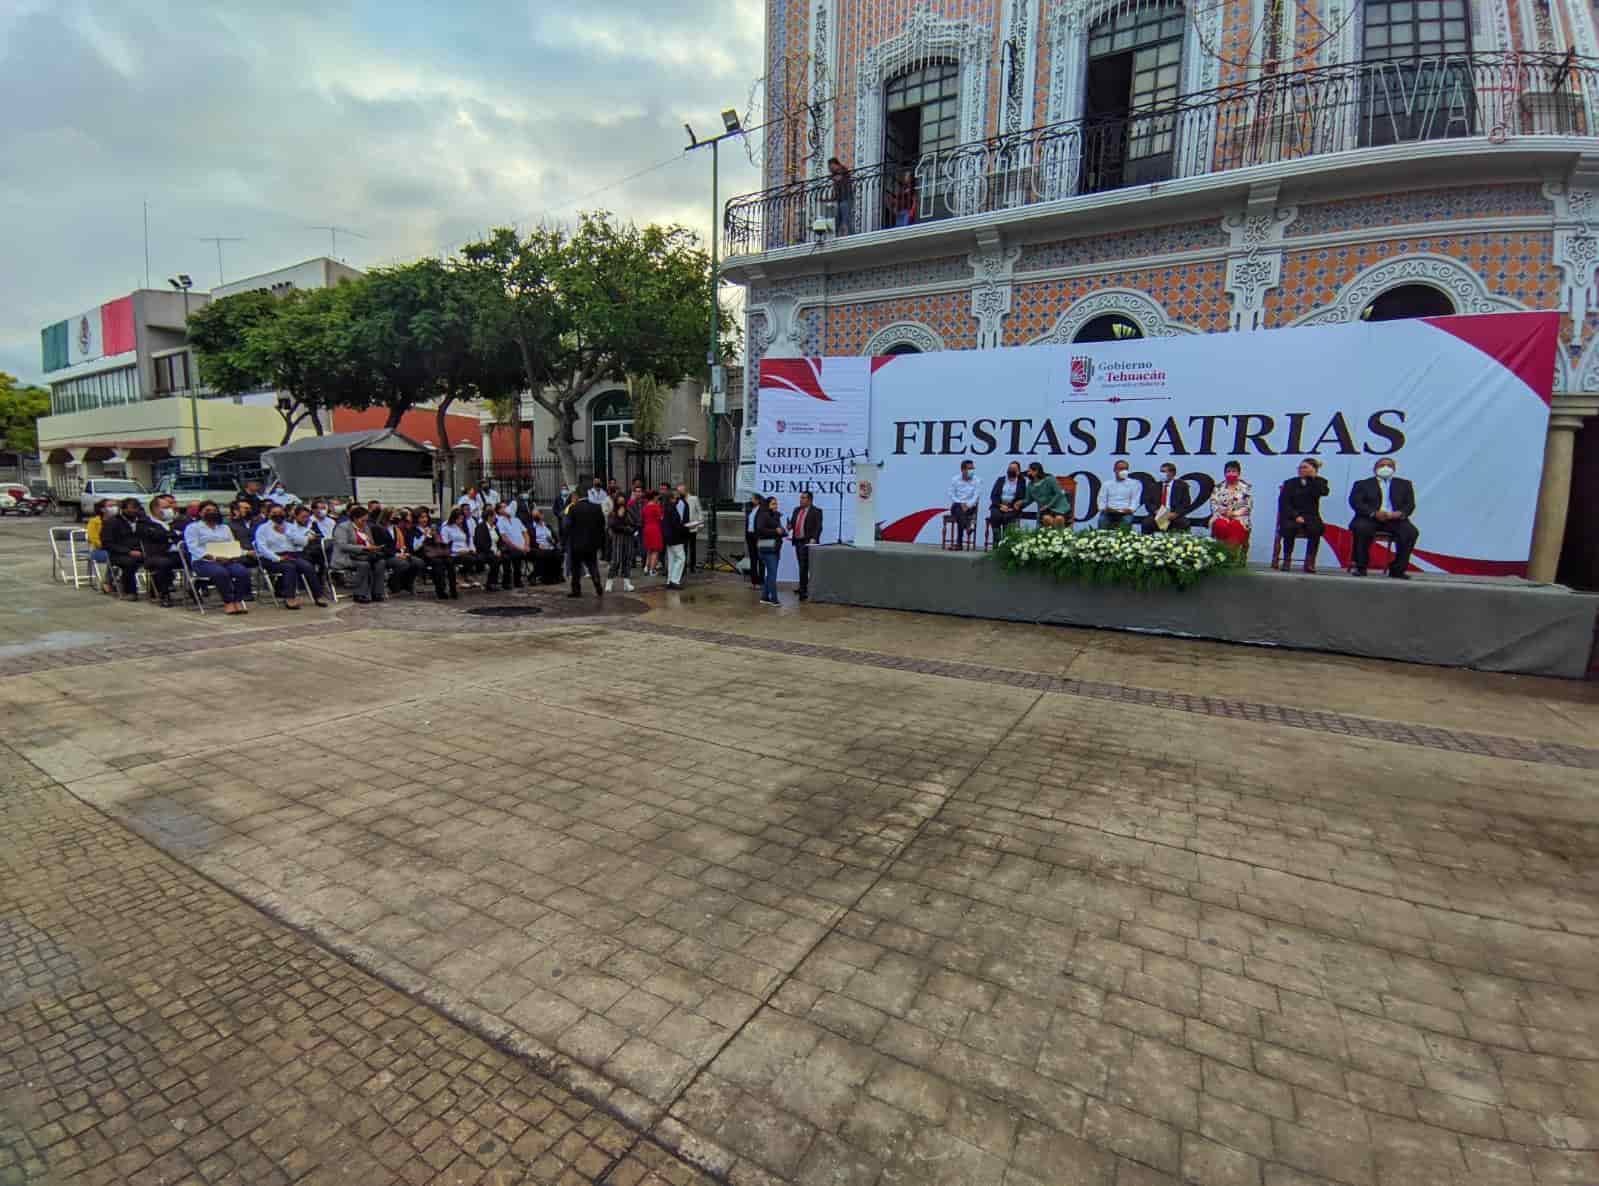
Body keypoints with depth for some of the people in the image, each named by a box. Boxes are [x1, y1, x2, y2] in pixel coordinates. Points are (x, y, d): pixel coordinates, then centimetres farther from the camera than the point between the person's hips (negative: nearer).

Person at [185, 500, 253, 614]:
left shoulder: (225, 527, 27)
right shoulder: (193, 527, 11)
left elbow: (233, 545, 18)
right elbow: (194, 548, -5)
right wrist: (213, 557, -20)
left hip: (227, 561, 4)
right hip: (204, 562, -4)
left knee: (243, 572, -29)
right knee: (221, 573, -38)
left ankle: (238, 601, -28)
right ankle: (228, 602, -30)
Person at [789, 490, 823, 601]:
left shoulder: (816, 511, -4)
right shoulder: (796, 510, 16)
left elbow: (818, 527, -10)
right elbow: (793, 523, 19)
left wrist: (814, 538, -22)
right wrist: (790, 526, -4)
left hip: (807, 542, -7)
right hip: (797, 542, 7)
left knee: (804, 567, -10)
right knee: (802, 567, 12)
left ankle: (803, 591, -8)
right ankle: (804, 588, 20)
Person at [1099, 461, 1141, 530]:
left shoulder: (1134, 483, 15)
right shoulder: (1107, 484, 19)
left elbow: (1135, 500, 6)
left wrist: (1130, 509, -14)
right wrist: (1104, 508, -10)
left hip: (1125, 513, -1)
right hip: (1109, 513, 1)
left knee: (1127, 520, -33)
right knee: (1102, 519, -31)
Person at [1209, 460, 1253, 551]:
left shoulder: (1246, 488, 9)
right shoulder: (1218, 487, 12)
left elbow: (1248, 507, 1)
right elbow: (1213, 504, 4)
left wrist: (1234, 513, -13)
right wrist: (1223, 511, -13)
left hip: (1239, 518, -1)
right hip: (1221, 517, 1)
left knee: (1236, 526, -33)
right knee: (1221, 525, -33)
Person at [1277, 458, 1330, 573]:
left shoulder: (1319, 482, 13)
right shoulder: (1290, 483, 12)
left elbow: (1324, 492, -11)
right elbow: (1283, 503, -1)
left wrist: (1314, 477, -6)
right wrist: (1296, 516, -15)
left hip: (1310, 517, 1)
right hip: (1291, 517, 0)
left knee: (1316, 528, -33)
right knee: (1290, 527, -35)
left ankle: (1310, 562, -30)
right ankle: (1287, 560, -28)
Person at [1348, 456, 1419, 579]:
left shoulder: (1404, 484, 22)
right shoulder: (1362, 484, 13)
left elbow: (1410, 504, 12)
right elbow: (1355, 502, -2)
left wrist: (1401, 513, -12)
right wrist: (1374, 513, -18)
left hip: (1395, 519, 3)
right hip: (1370, 518, -2)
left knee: (1411, 532, -26)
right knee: (1361, 528, -35)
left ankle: (1397, 569, -15)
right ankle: (1360, 567, -23)